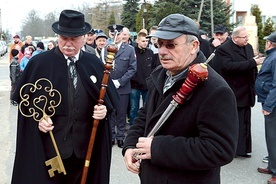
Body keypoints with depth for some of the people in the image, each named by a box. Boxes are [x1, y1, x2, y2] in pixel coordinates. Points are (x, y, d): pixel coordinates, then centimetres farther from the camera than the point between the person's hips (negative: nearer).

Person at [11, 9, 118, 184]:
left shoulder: (95, 64, 3)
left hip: (85, 148, 3)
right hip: (48, 148, -2)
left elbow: (112, 97, 10)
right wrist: (38, 117, -15)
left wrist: (105, 109, -10)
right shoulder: (39, 63, -4)